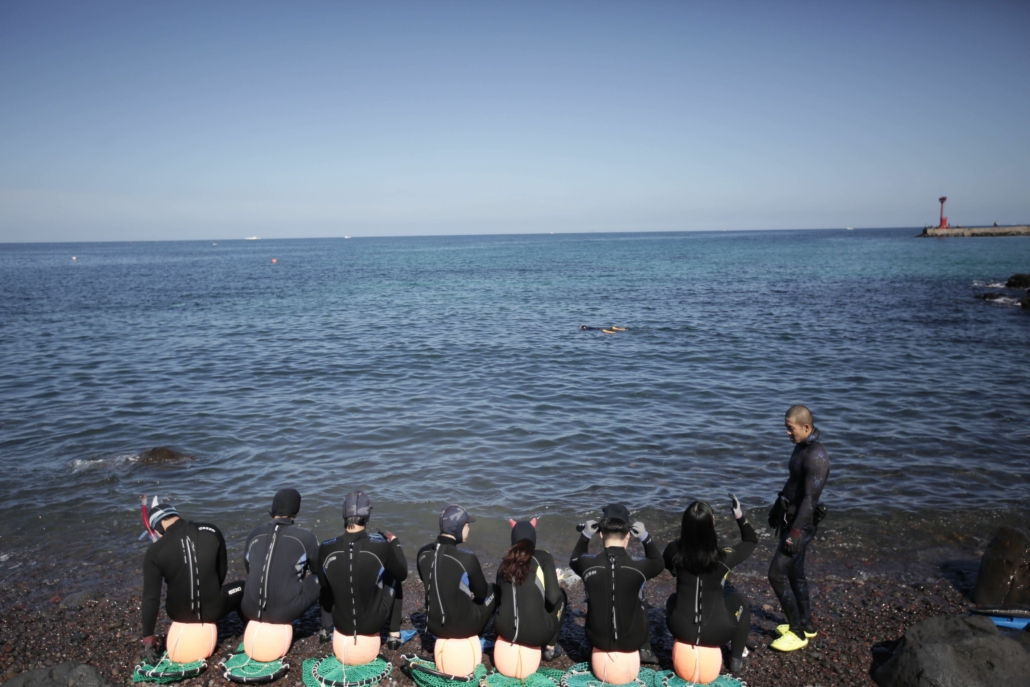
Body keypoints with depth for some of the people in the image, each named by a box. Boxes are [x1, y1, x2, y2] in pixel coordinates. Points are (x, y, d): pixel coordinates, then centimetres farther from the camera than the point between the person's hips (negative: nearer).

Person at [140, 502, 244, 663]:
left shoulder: (155, 552, -14)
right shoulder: (211, 532, -10)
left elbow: (151, 598, -11)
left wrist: (148, 639, -2)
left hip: (180, 614, 1)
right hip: (213, 611, -1)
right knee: (243, 588, 29)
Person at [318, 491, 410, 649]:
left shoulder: (326, 548, -14)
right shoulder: (380, 545, -20)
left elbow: (324, 582, 5)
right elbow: (402, 574, -2)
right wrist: (394, 542, 10)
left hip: (342, 624, 2)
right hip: (372, 623, -2)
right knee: (394, 578, 23)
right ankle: (394, 635, 24)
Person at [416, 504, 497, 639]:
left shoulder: (423, 553, -8)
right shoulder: (466, 559, -24)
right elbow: (481, 593, -7)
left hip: (434, 626, 5)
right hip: (462, 626, -5)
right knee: (493, 590, 18)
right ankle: (475, 636, 26)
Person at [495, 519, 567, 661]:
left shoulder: (505, 563, 12)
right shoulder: (543, 557, 1)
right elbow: (553, 597, -7)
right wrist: (556, 583, 15)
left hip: (505, 631, 4)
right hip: (536, 634, -4)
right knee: (560, 595, 24)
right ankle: (550, 647, 23)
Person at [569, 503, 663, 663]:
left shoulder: (588, 565, -16)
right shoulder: (638, 567, -18)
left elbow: (574, 561, 10)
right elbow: (658, 562, 6)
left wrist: (585, 536, 6)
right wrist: (645, 537, 4)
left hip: (598, 640, 1)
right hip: (632, 641, -1)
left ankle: (600, 648, 33)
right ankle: (644, 650, 27)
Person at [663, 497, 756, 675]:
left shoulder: (674, 551, -13)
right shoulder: (724, 557, -19)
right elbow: (751, 541, 2)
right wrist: (740, 516, 2)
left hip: (681, 630, 2)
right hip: (716, 633, -2)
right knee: (738, 601, 27)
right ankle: (736, 661, 32)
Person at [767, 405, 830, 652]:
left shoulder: (816, 457, -23)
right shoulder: (801, 447, 8)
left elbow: (810, 498, -26)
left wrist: (796, 532, -27)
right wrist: (777, 507, 25)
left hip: (800, 523, -10)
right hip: (789, 517, 10)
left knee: (776, 575, -7)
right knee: (795, 573, 19)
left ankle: (798, 633, 5)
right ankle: (806, 624, 34)